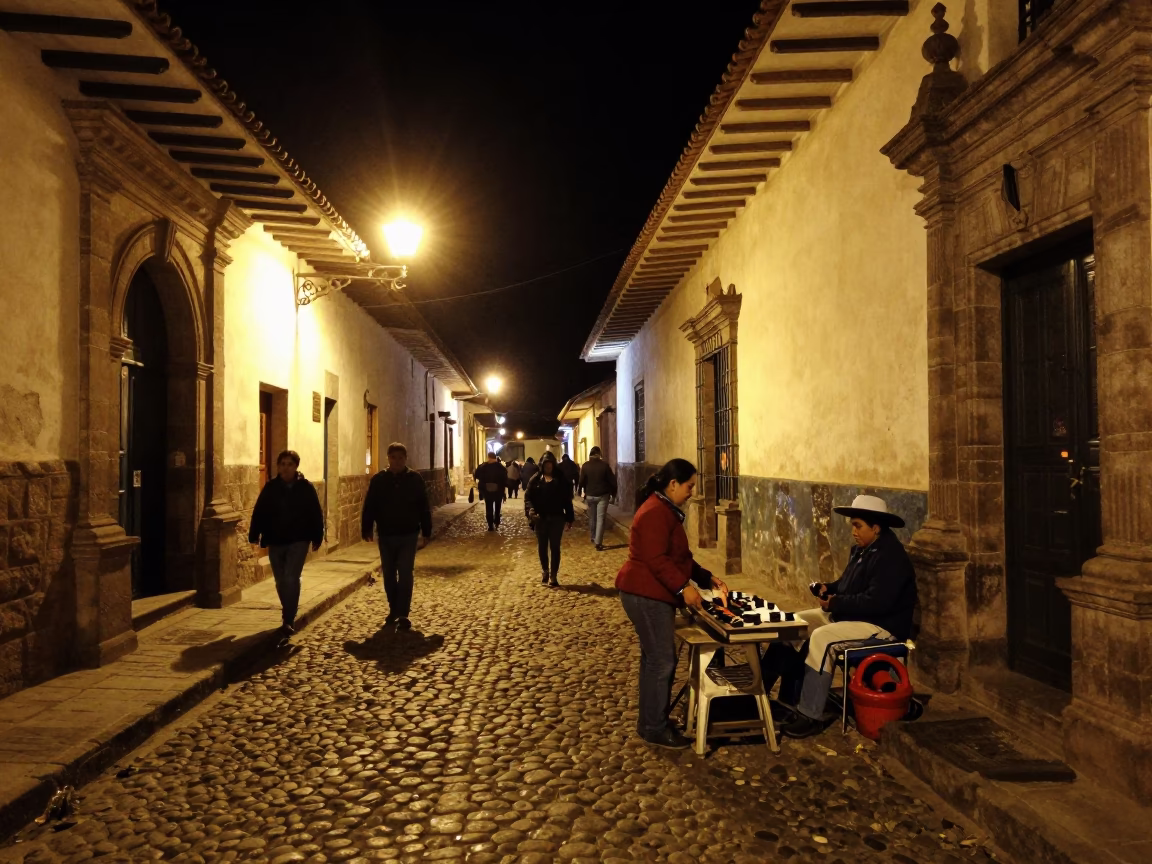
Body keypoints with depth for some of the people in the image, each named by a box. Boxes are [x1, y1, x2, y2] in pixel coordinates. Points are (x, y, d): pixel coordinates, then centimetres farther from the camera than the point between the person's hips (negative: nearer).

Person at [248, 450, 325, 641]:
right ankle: (289, 617, 29)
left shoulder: (306, 487, -3)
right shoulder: (270, 487, 2)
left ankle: (288, 620, -10)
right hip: (275, 541, 3)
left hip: (298, 541, -3)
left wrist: (317, 537, -1)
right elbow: (259, 512, 2)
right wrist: (254, 535, -4)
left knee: (291, 579, -14)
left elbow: (316, 514, 0)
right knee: (281, 582, 12)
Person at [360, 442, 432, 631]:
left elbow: (424, 507, 0)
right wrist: (366, 530, -2)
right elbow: (369, 507, 2)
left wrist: (426, 532, -1)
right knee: (389, 576, 12)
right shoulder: (378, 479, -1)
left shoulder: (415, 478, -3)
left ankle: (403, 615, -1)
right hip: (385, 536, 2)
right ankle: (393, 610, 27)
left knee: (405, 575, -5)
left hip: (408, 535, -2)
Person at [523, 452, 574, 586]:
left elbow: (567, 500, 2)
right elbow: (528, 497, -3)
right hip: (540, 518, 1)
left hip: (557, 518, -1)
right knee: (542, 547, 11)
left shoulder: (560, 480, 1)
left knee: (555, 547, 2)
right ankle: (544, 571, 31)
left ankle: (553, 575, 9)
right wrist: (530, 510, -23)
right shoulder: (535, 480, 2)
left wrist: (569, 518, 0)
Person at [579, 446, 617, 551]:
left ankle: (593, 538, 33)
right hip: (602, 495, -2)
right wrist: (613, 493, 8)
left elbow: (581, 481, -3)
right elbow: (612, 480, -5)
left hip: (590, 495, 2)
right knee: (600, 519, -3)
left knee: (592, 518, 19)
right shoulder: (604, 465, -8)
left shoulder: (585, 466, -4)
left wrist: (584, 492, 11)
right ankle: (598, 543, -9)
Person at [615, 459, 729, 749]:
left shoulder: (667, 511, 16)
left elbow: (680, 556, 19)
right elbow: (656, 560, -26)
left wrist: (707, 578, 12)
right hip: (646, 595, -11)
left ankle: (651, 721, 25)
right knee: (662, 661, -5)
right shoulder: (655, 513, -19)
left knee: (654, 658, 16)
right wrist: (683, 587, -28)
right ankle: (654, 729, 4)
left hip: (653, 595, 11)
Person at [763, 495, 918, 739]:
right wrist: (827, 588, -1)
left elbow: (876, 602, -29)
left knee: (821, 637, -30)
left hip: (882, 625, -10)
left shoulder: (890, 556, -21)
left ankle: (811, 716, -23)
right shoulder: (861, 549, 10)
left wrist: (835, 603, -21)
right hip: (849, 615, 10)